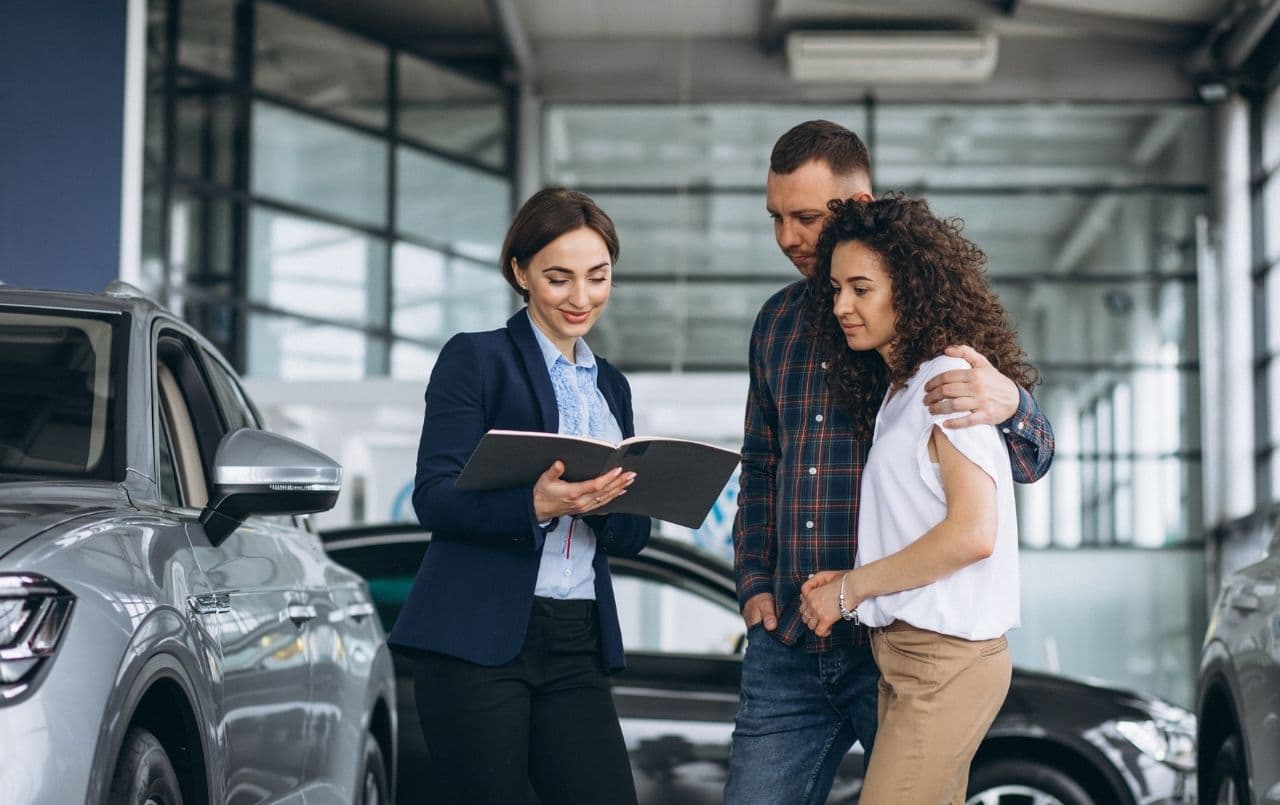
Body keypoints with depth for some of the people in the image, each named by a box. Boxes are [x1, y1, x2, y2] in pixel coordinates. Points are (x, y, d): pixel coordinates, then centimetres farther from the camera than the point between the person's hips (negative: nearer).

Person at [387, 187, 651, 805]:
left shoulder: (611, 386, 19)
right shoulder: (475, 359, 1)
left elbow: (632, 536, 16)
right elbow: (435, 497, -9)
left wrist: (609, 501, -7)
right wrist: (534, 505, -26)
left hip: (578, 646, 5)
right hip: (479, 639, -5)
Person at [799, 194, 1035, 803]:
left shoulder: (951, 377, -10)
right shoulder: (896, 388, 18)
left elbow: (973, 533, -18)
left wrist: (851, 588, -10)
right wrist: (850, 582, 2)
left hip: (944, 659, -9)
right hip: (903, 654, 9)